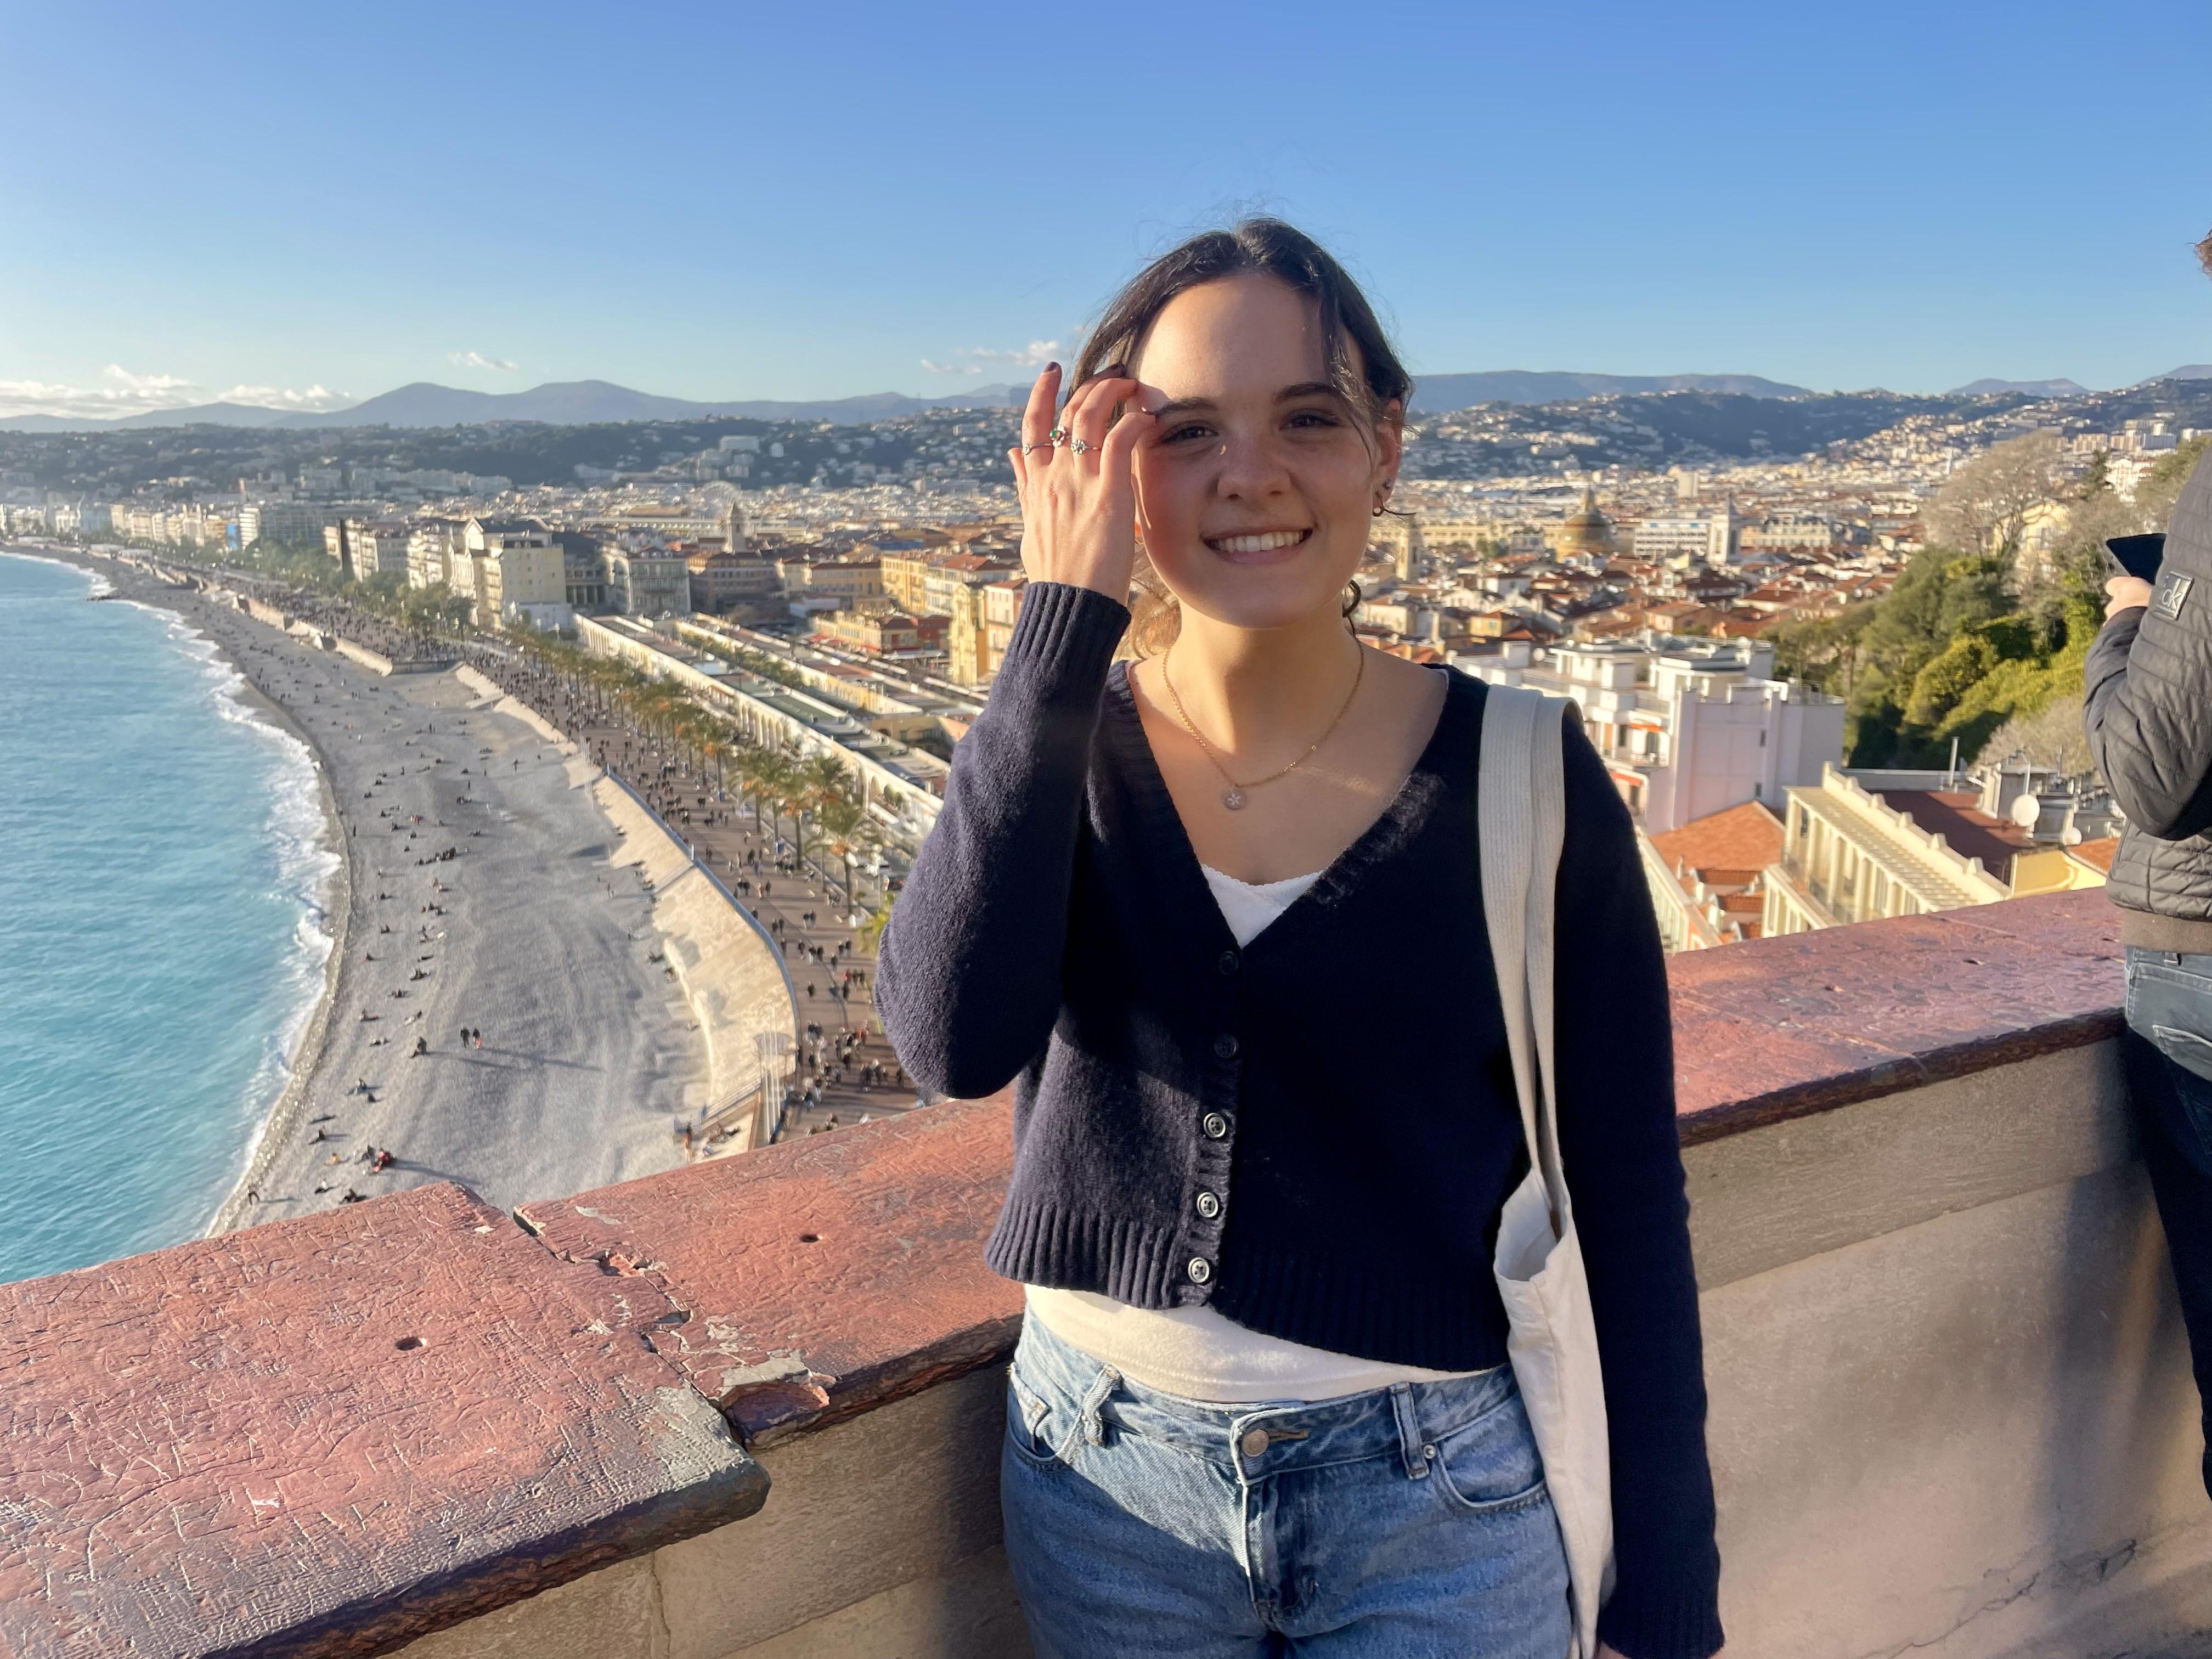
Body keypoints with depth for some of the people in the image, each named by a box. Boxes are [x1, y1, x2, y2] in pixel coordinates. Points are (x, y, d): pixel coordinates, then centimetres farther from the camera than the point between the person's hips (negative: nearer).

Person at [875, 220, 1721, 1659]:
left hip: (1438, 1505, -1)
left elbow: (1627, 1216, -7)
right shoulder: (1050, 744, -7)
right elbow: (955, 1040, -26)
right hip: (1103, 1481, 2)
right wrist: (1063, 617, -26)